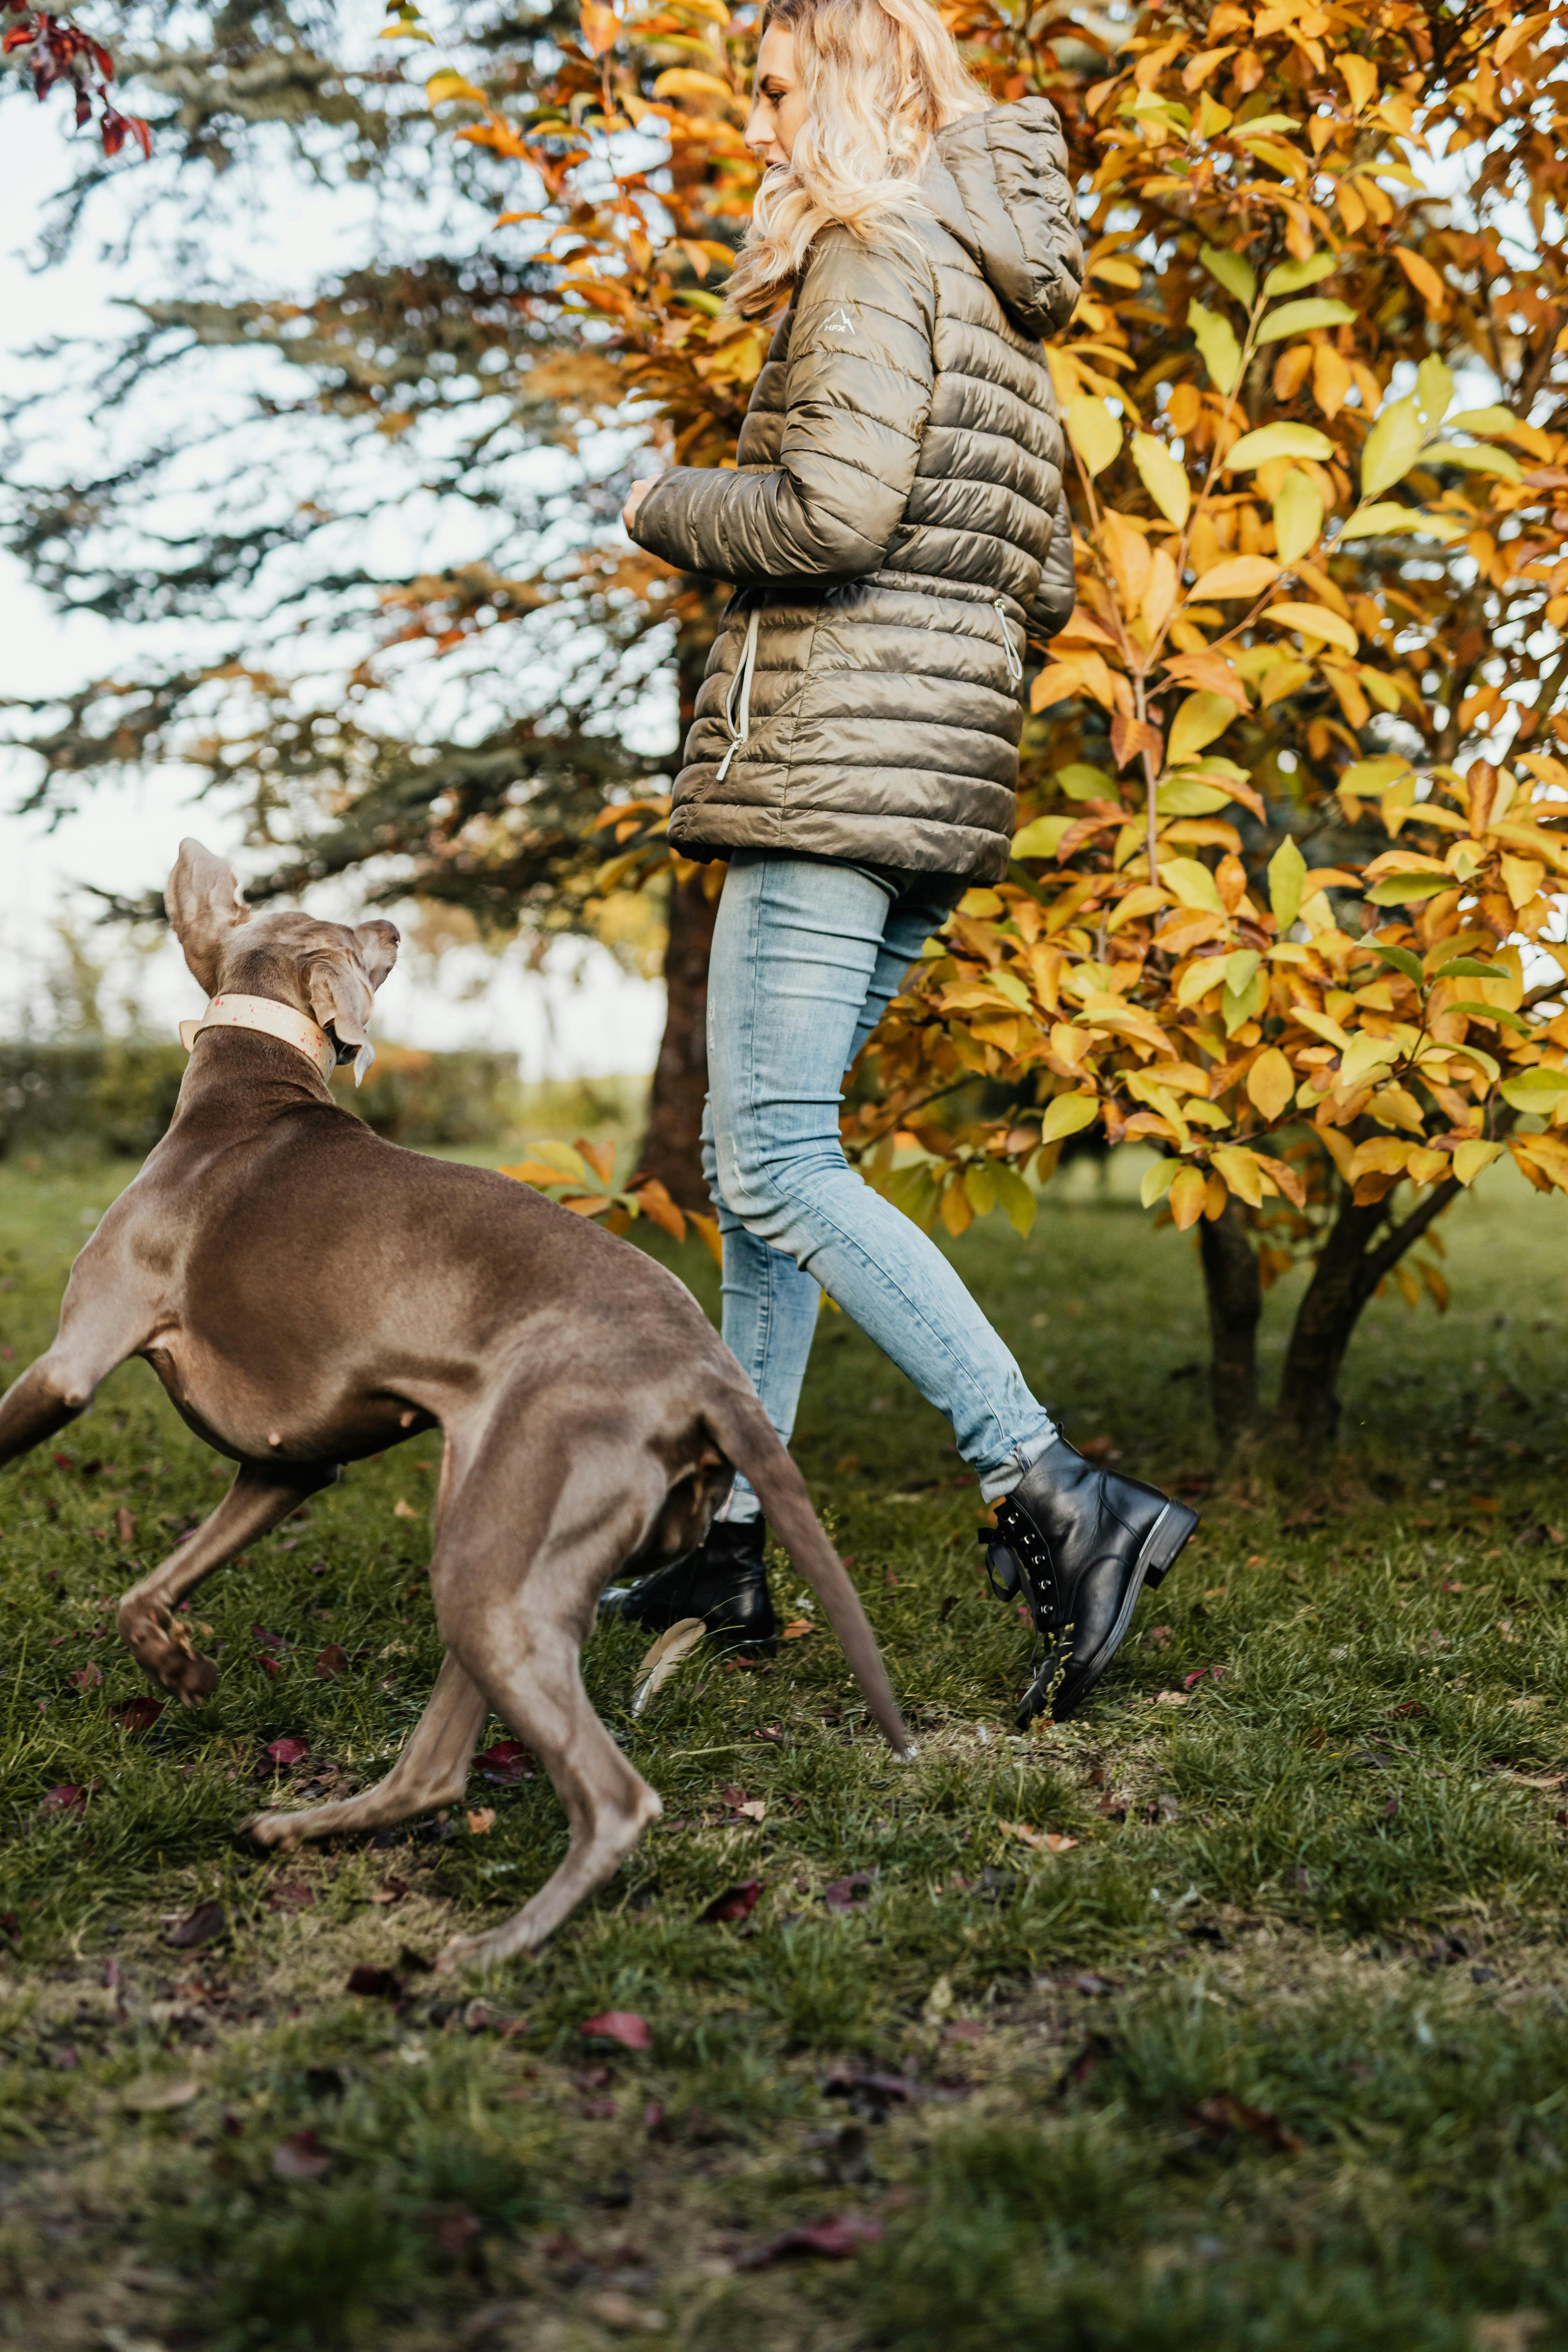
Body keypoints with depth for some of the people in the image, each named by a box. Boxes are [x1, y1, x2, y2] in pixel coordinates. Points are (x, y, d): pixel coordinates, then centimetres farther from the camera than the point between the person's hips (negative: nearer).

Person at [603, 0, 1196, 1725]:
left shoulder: (876, 252, -6)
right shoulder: (999, 304, 23)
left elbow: (832, 504, -19)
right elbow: (1041, 586, 21)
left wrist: (667, 510, -3)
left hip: (839, 745, -10)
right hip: (946, 764, 10)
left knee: (779, 1168, -13)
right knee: (751, 1159, 11)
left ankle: (1062, 1502, -19)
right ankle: (740, 1541, 15)